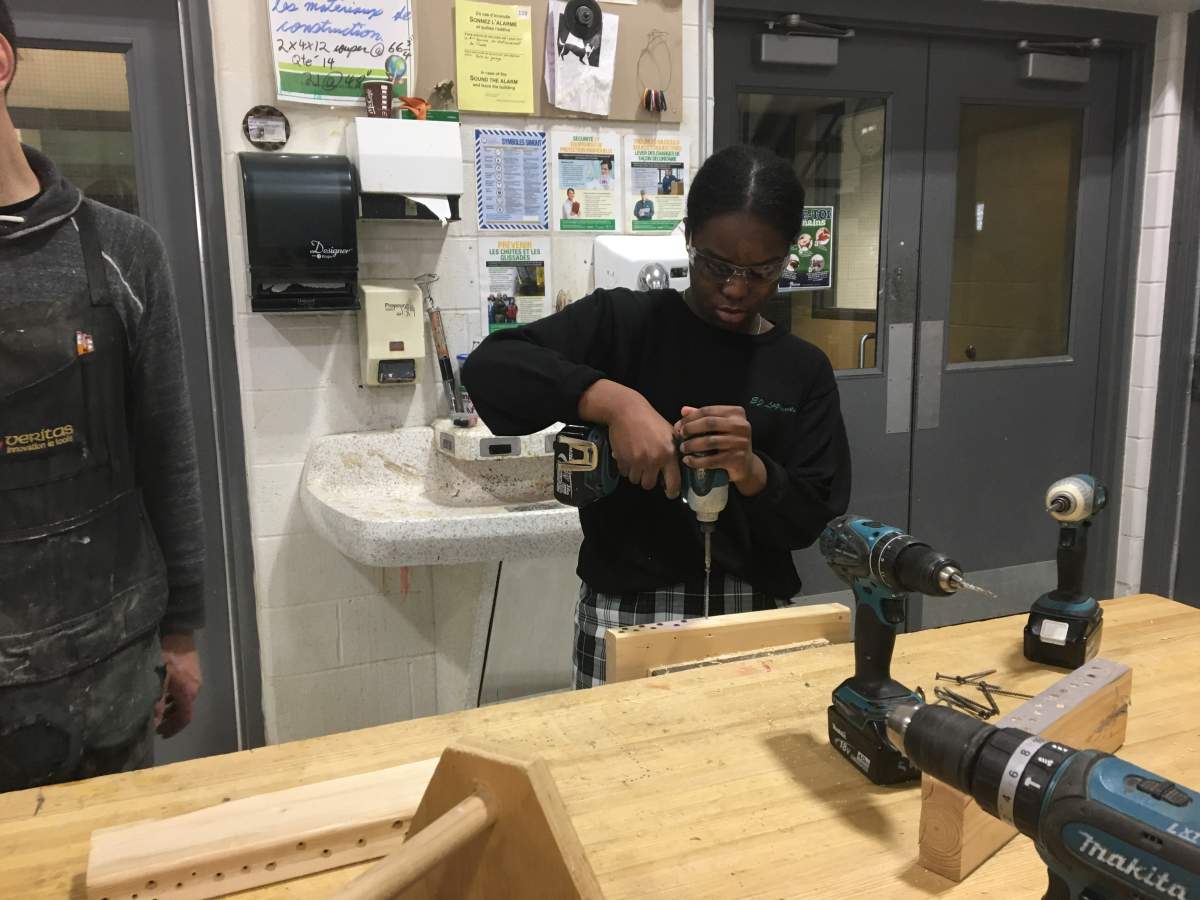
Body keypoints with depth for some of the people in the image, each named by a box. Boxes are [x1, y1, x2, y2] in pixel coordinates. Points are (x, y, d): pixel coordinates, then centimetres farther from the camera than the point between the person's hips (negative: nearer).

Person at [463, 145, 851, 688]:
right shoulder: (623, 321, -4)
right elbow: (491, 366, -16)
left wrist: (752, 473, -22)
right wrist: (612, 399, -29)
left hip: (756, 620, 3)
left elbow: (815, 520, -1)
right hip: (625, 613, -2)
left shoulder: (803, 370, 3)